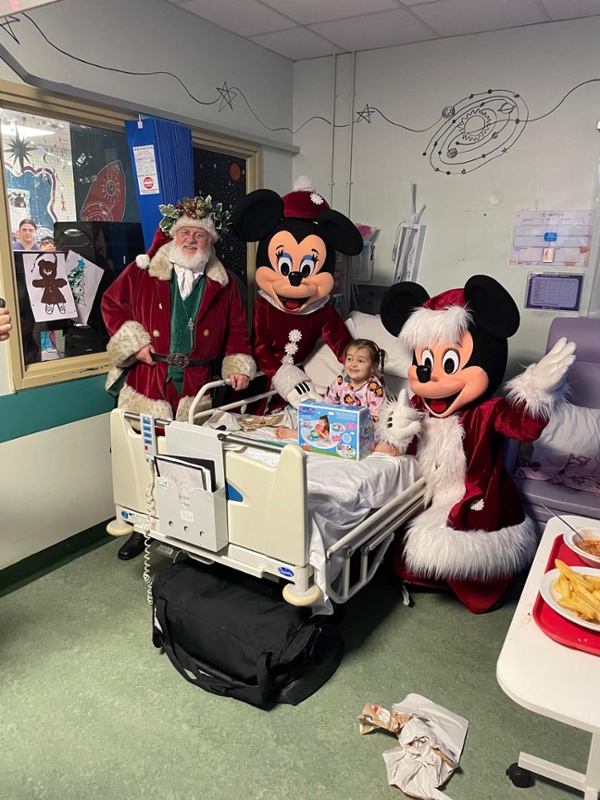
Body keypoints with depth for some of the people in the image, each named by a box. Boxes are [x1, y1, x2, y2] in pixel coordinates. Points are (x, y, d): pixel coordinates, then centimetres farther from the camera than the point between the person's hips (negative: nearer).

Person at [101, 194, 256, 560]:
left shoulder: (224, 285, 9)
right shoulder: (143, 272, 3)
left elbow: (236, 330, 12)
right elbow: (112, 303, 8)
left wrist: (238, 366, -1)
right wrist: (135, 343, -3)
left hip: (196, 384, 1)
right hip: (147, 380, 0)